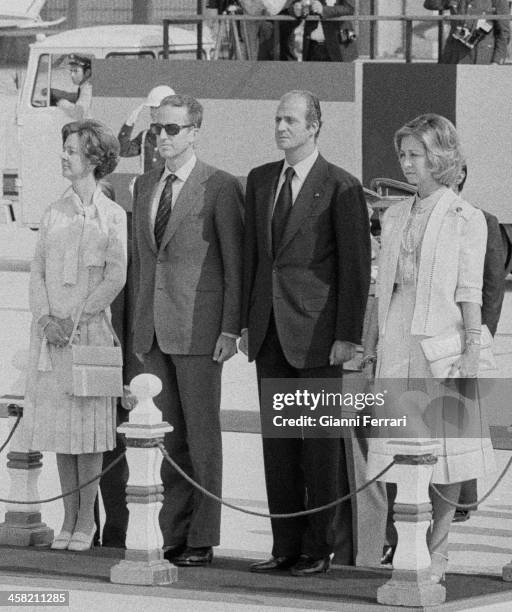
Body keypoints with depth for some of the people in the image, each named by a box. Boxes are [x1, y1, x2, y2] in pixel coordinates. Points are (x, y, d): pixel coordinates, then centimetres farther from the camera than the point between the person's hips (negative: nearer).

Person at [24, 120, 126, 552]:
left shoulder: (113, 216, 0)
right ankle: (69, 518, 12)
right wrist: (45, 317, -7)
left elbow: (115, 278, -6)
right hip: (50, 331, 4)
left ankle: (86, 521, 3)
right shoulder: (54, 213, 12)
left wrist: (75, 320, -13)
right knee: (57, 421, 5)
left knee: (88, 421, -3)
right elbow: (37, 272, 9)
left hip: (90, 327, -4)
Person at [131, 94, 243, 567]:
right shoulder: (145, 187, 14)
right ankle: (171, 536, 9)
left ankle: (202, 541, 1)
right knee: (166, 436, 6)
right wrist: (138, 323, 13)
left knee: (202, 435, -2)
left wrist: (230, 329, -11)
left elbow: (235, 264, -6)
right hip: (153, 330, 6)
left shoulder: (221, 188, -5)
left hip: (199, 329, -6)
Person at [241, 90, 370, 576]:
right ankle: (285, 546, 13)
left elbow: (355, 266, -7)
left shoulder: (341, 188, -6)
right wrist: (246, 322, 11)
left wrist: (348, 335, -11)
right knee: (277, 443, 7)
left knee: (320, 443, 0)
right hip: (270, 330, 6)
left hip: (317, 332, -6)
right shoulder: (260, 181, 12)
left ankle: (318, 548, 5)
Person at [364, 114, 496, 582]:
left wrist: (471, 347, -11)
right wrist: (370, 346, 13)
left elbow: (469, 292, -4)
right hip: (396, 342, 5)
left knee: (442, 447, -1)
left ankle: (436, 555, 3)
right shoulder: (395, 217, 15)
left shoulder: (467, 220, -1)